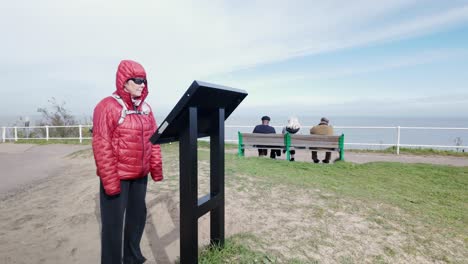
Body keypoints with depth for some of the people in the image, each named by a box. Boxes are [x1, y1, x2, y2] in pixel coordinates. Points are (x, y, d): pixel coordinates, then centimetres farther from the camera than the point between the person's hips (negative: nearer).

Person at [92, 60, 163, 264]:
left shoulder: (145, 107, 7)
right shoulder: (107, 106, -12)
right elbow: (101, 146, -15)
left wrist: (156, 167, 7)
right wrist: (109, 179, -17)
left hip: (140, 175, 7)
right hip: (117, 177, -6)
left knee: (138, 216, 18)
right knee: (113, 223, 5)